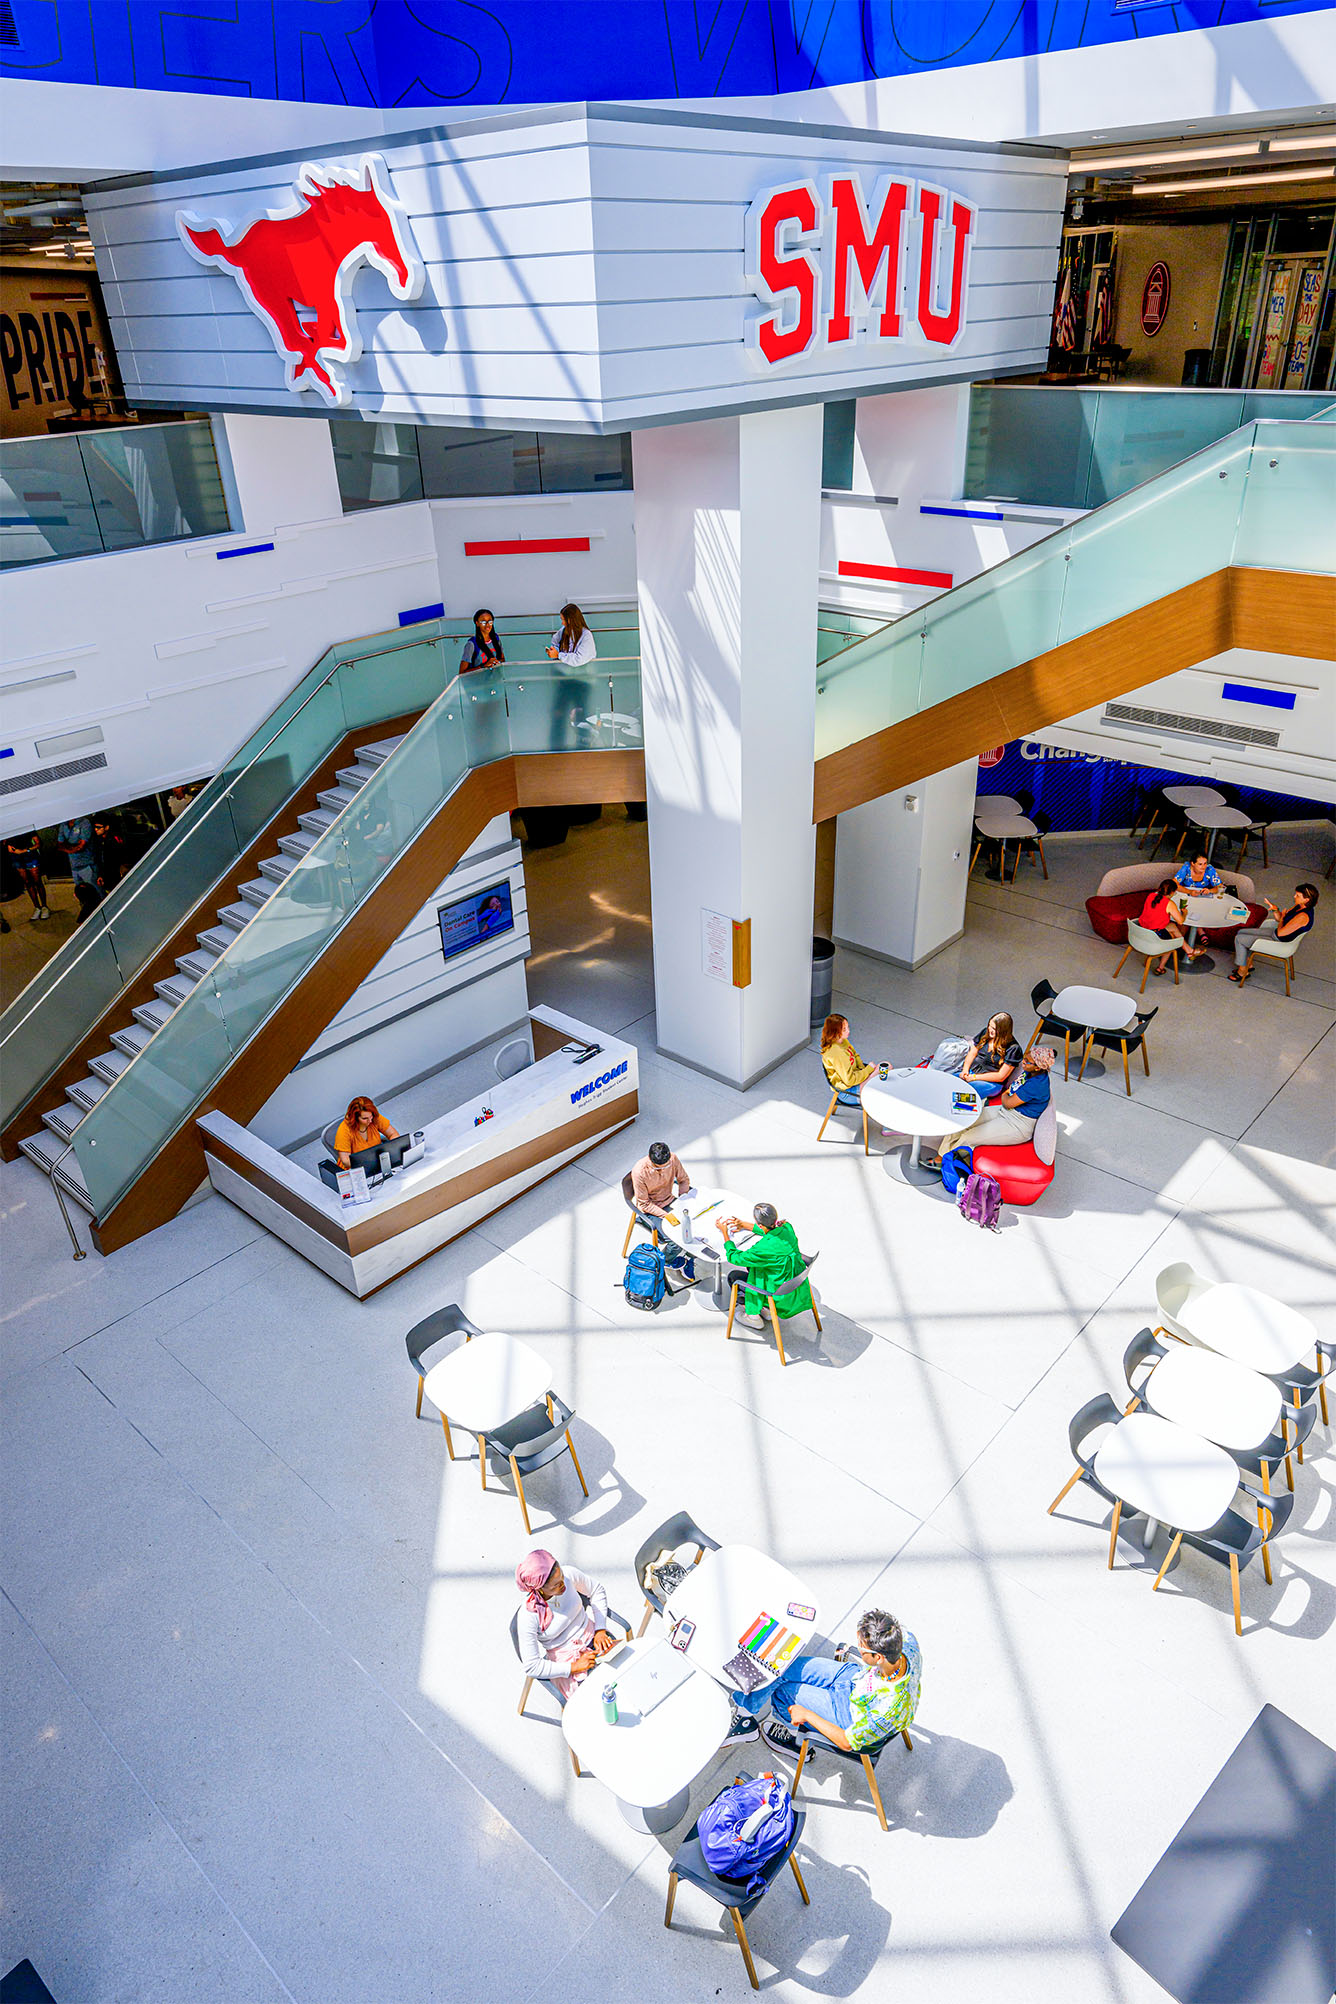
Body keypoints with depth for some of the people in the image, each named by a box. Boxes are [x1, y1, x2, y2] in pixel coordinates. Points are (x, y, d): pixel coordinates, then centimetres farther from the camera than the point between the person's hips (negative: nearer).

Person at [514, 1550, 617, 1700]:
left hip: (592, 1638, 4)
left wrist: (600, 1630, -4)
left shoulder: (568, 1574, -15)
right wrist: (574, 1667, -18)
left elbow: (597, 1591, 6)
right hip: (565, 1662, -4)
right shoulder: (528, 1616, -24)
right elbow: (531, 1667, -16)